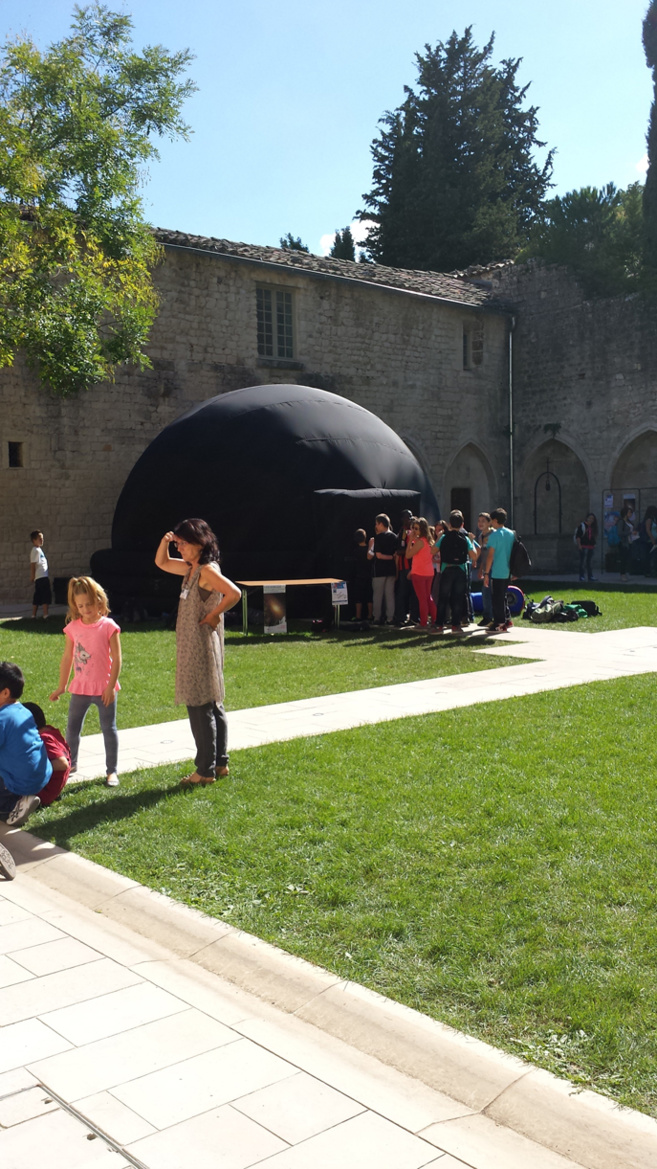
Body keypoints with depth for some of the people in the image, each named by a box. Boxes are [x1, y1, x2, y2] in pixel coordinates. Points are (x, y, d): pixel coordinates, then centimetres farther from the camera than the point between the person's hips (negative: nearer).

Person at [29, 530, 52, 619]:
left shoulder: (39, 550, 19)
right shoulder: (36, 550, -10)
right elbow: (32, 565, -14)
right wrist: (32, 576, -16)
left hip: (39, 578, 10)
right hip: (41, 577, -10)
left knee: (37, 597, 11)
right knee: (46, 595, -12)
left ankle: (34, 615, 14)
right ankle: (45, 614, -15)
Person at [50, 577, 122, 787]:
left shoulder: (108, 626, -10)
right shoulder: (73, 627, -1)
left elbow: (116, 658, -9)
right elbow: (67, 657, 7)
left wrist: (111, 686, -13)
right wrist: (61, 687, 9)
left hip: (104, 689, -3)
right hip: (80, 688, 4)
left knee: (109, 729, 6)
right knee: (72, 728, 12)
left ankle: (112, 770, 16)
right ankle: (70, 763, 32)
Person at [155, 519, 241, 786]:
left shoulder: (207, 570, -16)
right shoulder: (191, 569, 12)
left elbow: (234, 594, -30)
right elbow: (161, 563, 25)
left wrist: (214, 615, -18)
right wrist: (165, 542, 7)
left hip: (202, 646, -10)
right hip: (191, 647, 10)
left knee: (200, 707, -4)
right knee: (213, 706, 14)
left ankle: (206, 770, 3)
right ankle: (220, 763, 23)